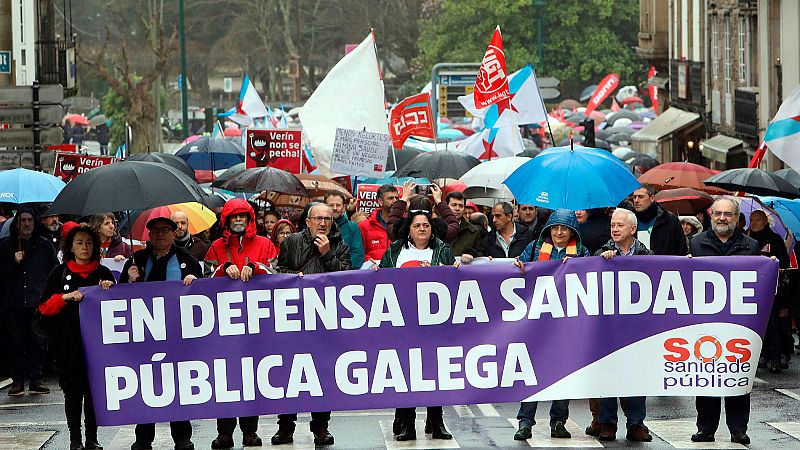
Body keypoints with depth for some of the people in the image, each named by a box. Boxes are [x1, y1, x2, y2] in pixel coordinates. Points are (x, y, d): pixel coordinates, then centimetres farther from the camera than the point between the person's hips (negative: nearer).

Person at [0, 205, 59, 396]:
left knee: (38, 343, -4)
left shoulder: (45, 245, 11)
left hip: (38, 303, 0)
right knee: (17, 343, -1)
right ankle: (18, 381, 4)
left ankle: (36, 380, 2)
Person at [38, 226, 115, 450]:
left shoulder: (103, 272, 10)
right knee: (73, 390, -1)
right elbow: (44, 306, 2)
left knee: (94, 389, 1)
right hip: (69, 342, -1)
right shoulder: (60, 272, 7)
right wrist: (65, 297, -13)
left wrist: (109, 291, -6)